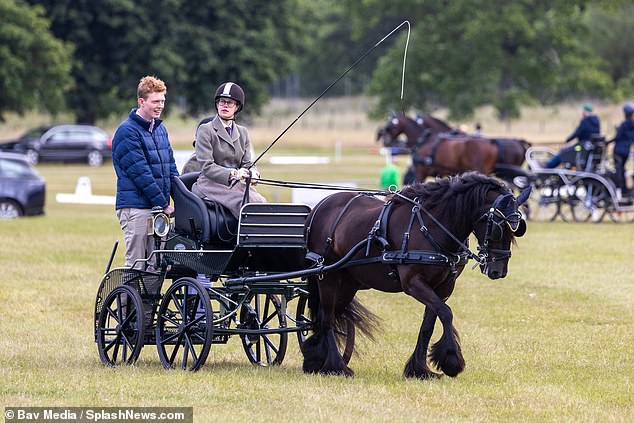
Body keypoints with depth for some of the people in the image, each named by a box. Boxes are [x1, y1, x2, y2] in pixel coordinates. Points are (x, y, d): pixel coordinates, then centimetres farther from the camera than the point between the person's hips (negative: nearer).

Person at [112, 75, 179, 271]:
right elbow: (140, 173, -14)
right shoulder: (127, 132, -10)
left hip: (159, 207, 8)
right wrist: (163, 205, -14)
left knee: (156, 264, 6)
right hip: (135, 207, -8)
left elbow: (170, 167, 20)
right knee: (135, 265, -7)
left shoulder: (160, 129, 17)